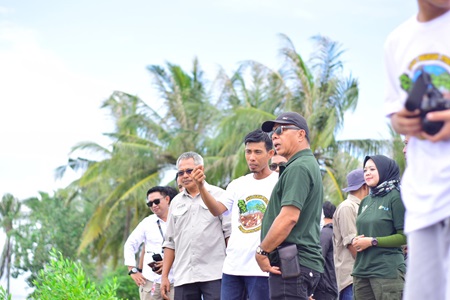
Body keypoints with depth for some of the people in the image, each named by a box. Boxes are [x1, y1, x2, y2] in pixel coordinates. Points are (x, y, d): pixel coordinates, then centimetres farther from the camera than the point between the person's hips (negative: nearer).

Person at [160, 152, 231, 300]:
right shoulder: (176, 202, 18)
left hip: (214, 275, -4)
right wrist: (164, 276, 13)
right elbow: (170, 242, 19)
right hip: (183, 276, 5)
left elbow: (230, 233, 1)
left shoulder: (219, 195, 4)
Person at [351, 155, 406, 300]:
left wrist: (372, 241, -13)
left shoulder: (395, 197, -4)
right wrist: (355, 241, 2)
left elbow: (404, 236, -9)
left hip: (387, 270, -7)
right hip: (361, 271, 7)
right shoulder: (366, 201, 16)